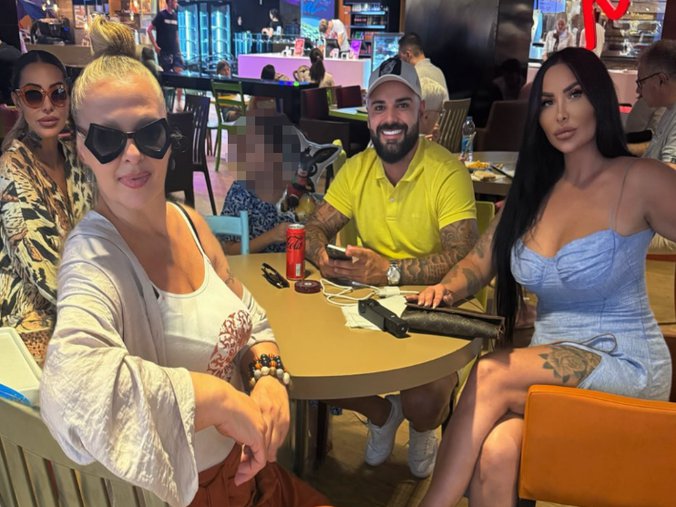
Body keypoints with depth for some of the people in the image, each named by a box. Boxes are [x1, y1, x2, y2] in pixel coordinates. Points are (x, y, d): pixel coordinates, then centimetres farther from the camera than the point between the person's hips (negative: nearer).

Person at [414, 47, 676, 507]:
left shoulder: (638, 181, -8)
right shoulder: (534, 189, 10)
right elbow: (480, 263, 11)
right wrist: (447, 289, -10)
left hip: (625, 366, -3)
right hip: (551, 363, 4)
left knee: (490, 375, -27)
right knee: (495, 454, -28)